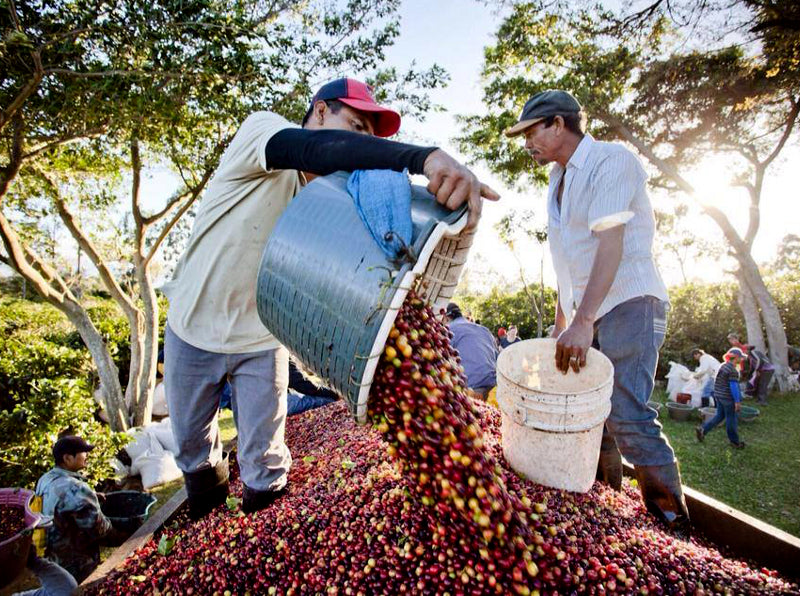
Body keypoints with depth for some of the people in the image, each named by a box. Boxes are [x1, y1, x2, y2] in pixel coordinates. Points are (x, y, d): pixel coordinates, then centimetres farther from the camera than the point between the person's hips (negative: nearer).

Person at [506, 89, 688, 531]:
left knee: (626, 415, -16)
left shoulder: (611, 160, -10)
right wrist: (562, 320, 17)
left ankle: (672, 522, 0)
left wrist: (583, 321, -31)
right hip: (586, 312, 8)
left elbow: (610, 244, -23)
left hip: (628, 302, -8)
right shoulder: (558, 179, 16)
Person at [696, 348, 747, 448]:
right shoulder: (733, 370, -19)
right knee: (731, 419, 6)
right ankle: (734, 441, 19)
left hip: (719, 396, 9)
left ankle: (702, 429, 9)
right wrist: (737, 401, -18)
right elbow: (733, 386, -22)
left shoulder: (723, 366, 9)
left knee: (719, 416, 16)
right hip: (728, 398, -8)